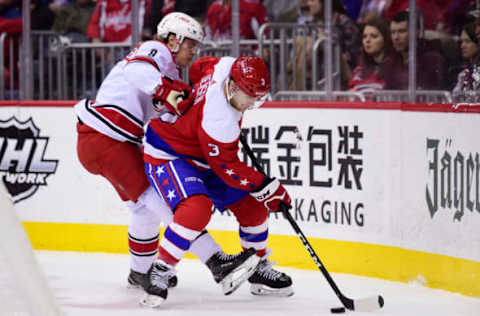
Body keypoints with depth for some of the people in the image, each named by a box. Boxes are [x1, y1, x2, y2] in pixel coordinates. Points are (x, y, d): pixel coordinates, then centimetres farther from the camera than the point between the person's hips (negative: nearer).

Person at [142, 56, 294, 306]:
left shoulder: (229, 66, -15)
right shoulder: (219, 121, -36)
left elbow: (199, 67, 8)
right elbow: (228, 169, -26)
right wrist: (267, 187, -19)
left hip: (202, 157, 10)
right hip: (167, 155, -10)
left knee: (251, 204, 7)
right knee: (197, 209, -34)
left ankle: (259, 269, 24)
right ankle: (159, 272, -22)